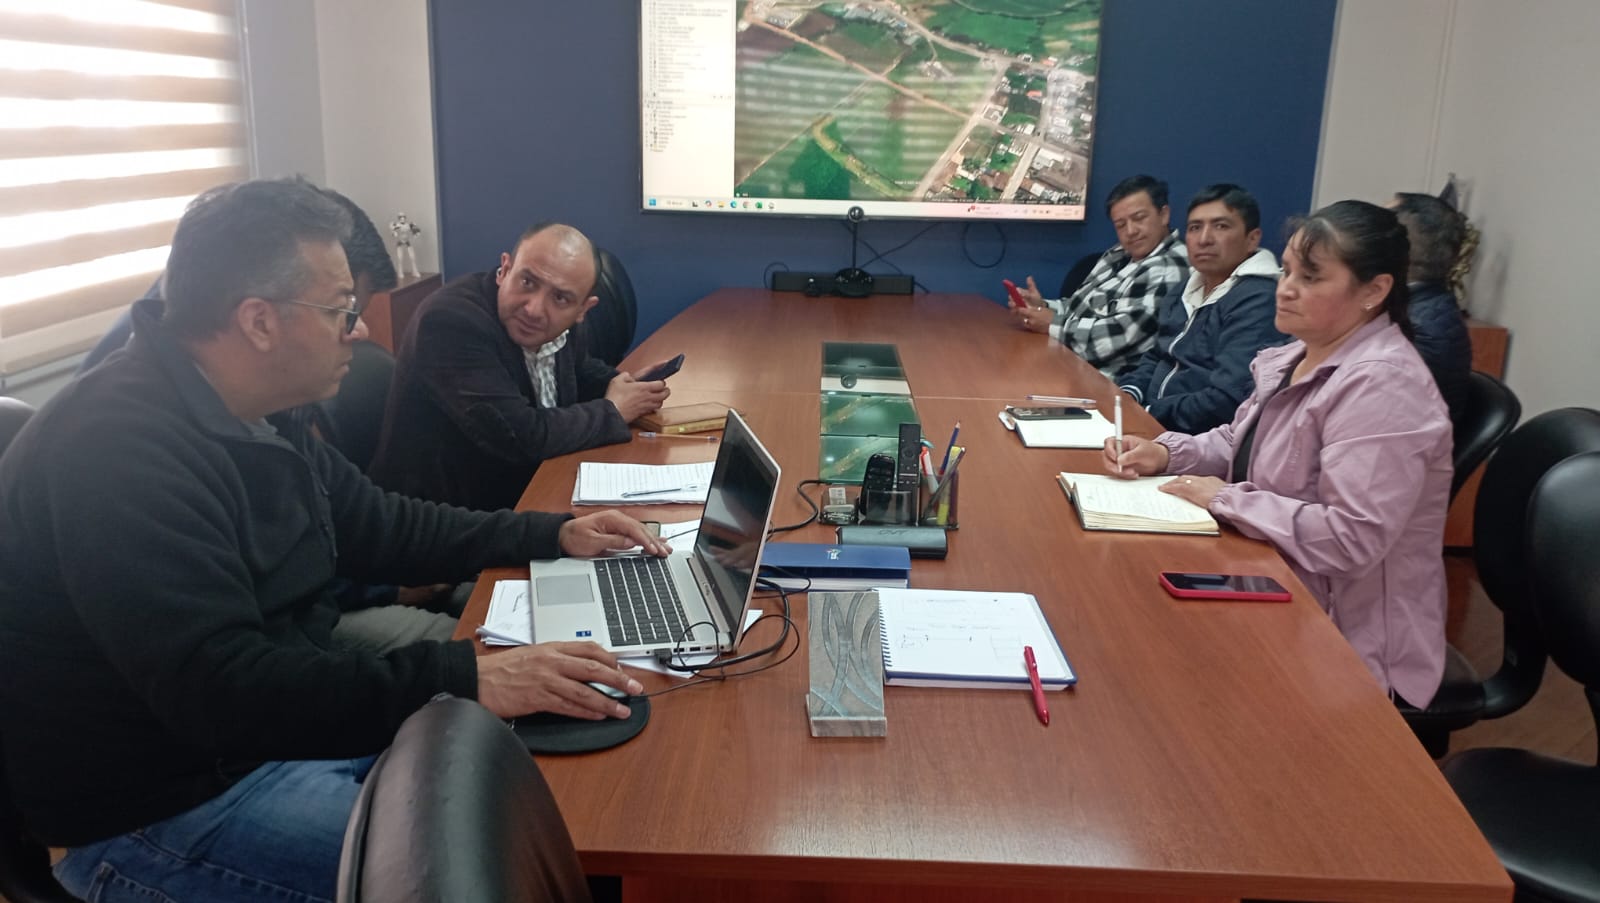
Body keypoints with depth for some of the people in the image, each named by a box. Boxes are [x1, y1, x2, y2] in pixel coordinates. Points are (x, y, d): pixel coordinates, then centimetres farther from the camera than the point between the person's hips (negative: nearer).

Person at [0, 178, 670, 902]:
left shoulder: (254, 419, 3)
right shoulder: (121, 452, -28)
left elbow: (380, 527, 14)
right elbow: (222, 691, -35)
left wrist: (554, 535, 8)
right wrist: (465, 680, -37)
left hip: (282, 716, 9)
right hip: (158, 806, -9)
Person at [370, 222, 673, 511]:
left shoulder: (563, 328, -4)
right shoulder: (451, 320, -25)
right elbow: (520, 438, -31)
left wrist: (627, 385, -4)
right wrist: (612, 411, -16)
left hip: (529, 493, 7)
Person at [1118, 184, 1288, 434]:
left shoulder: (1258, 301, -14)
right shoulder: (1188, 292, 15)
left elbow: (1228, 400, -24)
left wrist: (1147, 413, -16)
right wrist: (1127, 396, 2)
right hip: (1155, 427, 8)